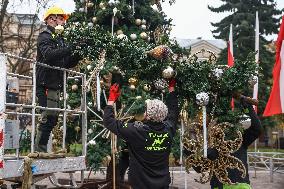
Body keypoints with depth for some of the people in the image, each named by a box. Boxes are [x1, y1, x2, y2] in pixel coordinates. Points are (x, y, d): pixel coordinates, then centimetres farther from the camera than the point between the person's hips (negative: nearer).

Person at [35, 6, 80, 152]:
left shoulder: (59, 39, 21)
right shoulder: (45, 37, -5)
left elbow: (68, 64, 19)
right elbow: (49, 54, -26)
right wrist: (70, 49, -28)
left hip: (55, 85, 9)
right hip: (46, 84, -9)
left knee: (51, 118, 10)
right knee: (49, 117, -12)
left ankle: (41, 149, 17)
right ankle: (39, 149, -5)